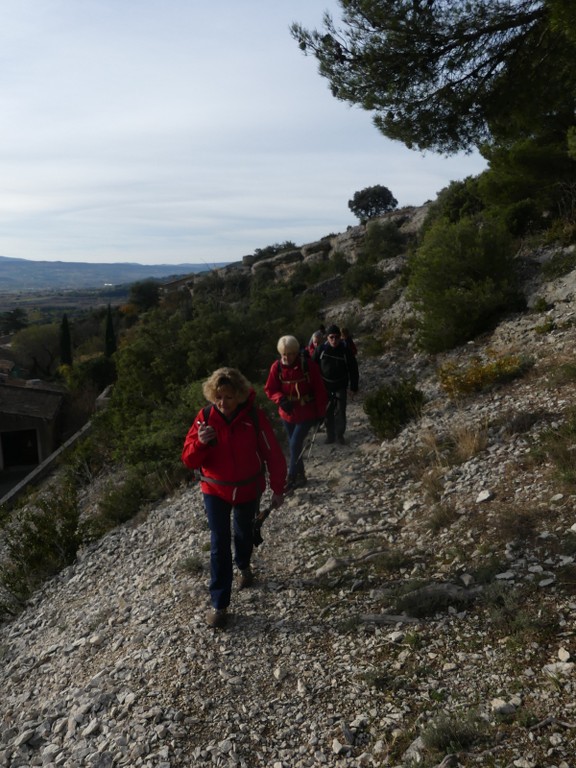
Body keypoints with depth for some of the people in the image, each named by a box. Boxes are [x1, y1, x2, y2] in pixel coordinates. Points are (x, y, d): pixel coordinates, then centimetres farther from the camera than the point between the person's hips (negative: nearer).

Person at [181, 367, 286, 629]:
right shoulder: (205, 417, -18)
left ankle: (244, 566, 56)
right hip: (215, 490, 0)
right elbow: (189, 460, -15)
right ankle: (219, 605, 4)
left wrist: (278, 489, -5)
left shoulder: (255, 417, -21)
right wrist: (200, 442, -36)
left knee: (244, 533, 23)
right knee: (219, 545, -5)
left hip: (248, 489, 1)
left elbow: (273, 454, -11)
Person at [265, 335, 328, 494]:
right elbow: (270, 389, -1)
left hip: (307, 414, -4)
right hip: (287, 414, 4)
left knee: (295, 444, -12)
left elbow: (319, 390, -8)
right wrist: (281, 399, -20)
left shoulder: (308, 365, -14)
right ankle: (300, 476, 30)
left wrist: (321, 412, -5)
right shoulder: (277, 367, -7)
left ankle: (291, 479, -3)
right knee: (294, 445, 14)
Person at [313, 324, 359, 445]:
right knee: (327, 412, 9)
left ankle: (340, 435, 17)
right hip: (325, 386, 1)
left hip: (341, 386, -1)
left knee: (340, 412, 0)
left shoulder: (345, 350, -13)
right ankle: (330, 435, 24)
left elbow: (353, 369, -4)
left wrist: (354, 387, -1)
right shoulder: (321, 349, -11)